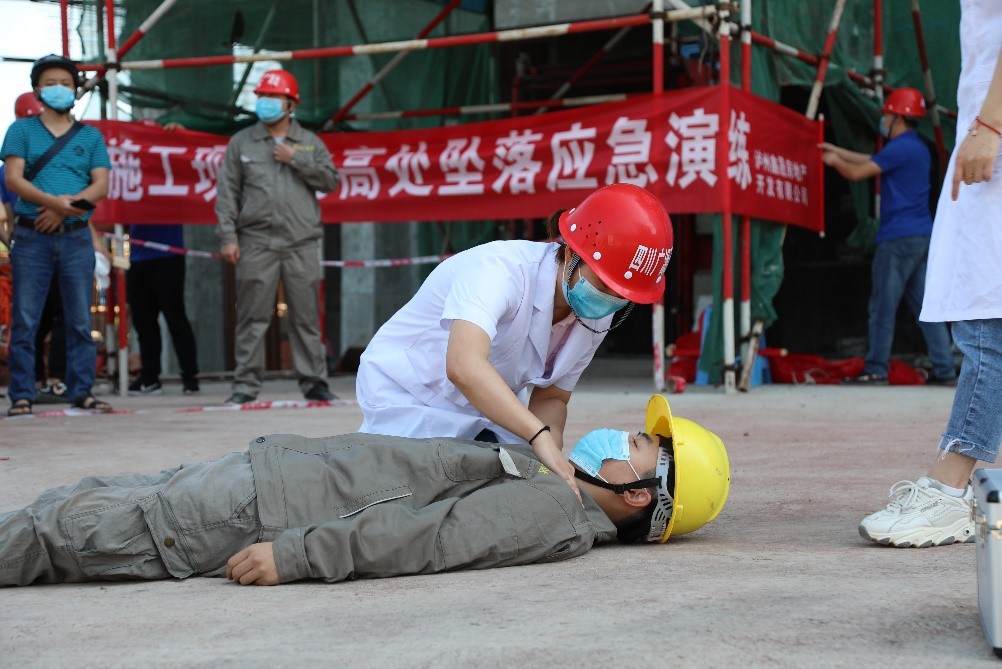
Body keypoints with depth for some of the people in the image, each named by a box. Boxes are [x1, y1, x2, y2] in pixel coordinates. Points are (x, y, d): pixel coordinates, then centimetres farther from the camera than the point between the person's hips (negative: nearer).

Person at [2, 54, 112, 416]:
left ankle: (82, 391, 7)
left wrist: (65, 208, -14)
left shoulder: (90, 136, 12)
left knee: (80, 320, 2)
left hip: (76, 236, 2)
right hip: (31, 236, -1)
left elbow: (101, 185, 3)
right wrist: (53, 201, -20)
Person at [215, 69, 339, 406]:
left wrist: (296, 160, -6)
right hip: (256, 244, -1)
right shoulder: (241, 142, 11)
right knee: (252, 317, -2)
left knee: (306, 316, 2)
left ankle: (314, 381, 8)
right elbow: (227, 192, 6)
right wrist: (228, 236, -3)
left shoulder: (310, 142, 13)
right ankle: (246, 384, 3)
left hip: (302, 244, 1)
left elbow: (330, 180, 3)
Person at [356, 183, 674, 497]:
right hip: (408, 400, -5)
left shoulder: (596, 318, -12)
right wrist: (540, 437, -57)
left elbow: (551, 398, -4)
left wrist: (552, 452, -26)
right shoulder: (499, 269, -35)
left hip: (491, 408, 6)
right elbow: (464, 367, -51)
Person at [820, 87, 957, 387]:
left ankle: (876, 371, -2)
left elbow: (857, 172, -10)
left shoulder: (900, 148, -12)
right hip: (921, 236, 9)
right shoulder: (917, 148, 18)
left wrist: (834, 161, 10)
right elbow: (871, 160, 30)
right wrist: (836, 149, 35)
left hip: (898, 238, -9)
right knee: (925, 306, 7)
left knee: (883, 307, -4)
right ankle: (944, 370, 4)